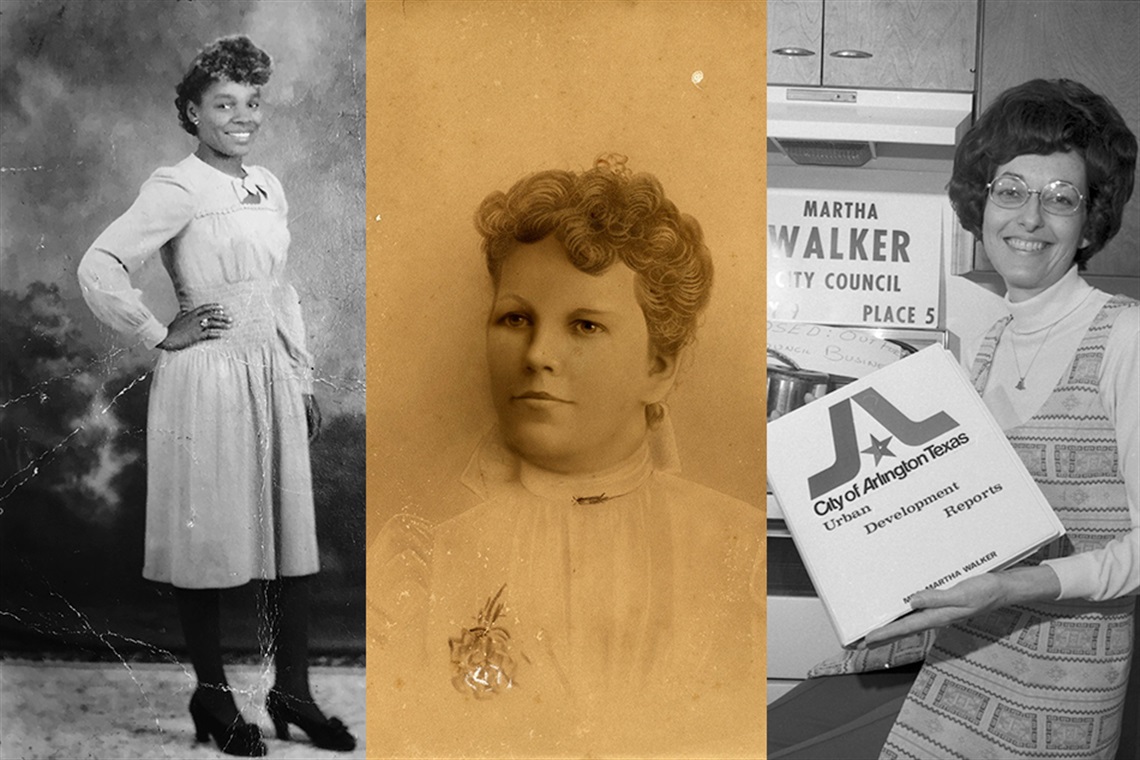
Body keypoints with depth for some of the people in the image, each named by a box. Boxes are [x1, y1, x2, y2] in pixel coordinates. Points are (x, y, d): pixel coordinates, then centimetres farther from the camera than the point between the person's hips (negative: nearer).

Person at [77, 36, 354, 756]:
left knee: (292, 533, 8)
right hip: (206, 380, -6)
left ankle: (293, 692, 20)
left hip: (274, 377, 7)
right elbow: (99, 268, -16)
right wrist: (162, 333, -10)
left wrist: (304, 379, 16)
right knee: (211, 535, 3)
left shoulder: (269, 187, 13)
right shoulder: (177, 188, -8)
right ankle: (213, 698, 19)